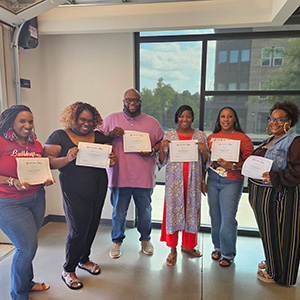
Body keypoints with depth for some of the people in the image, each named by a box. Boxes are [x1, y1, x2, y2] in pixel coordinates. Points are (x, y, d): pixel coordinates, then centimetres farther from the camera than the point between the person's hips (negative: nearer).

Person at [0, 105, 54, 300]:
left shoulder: (36, 145, 7)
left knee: (28, 245, 12)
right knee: (28, 246, -3)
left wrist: (47, 179, -2)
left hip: (36, 198, 5)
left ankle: (27, 283, 38)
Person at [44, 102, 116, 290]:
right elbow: (47, 161, -10)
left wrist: (113, 160, -15)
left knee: (92, 226, 16)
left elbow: (110, 154, 9)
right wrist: (67, 159, -29)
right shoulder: (59, 136, -3)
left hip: (99, 189, 5)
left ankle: (84, 259, 42)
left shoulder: (99, 137, 8)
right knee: (78, 231, 0)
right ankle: (68, 270, 24)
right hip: (75, 193, -4)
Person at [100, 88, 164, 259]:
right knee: (119, 211, 12)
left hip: (144, 176, 1)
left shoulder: (152, 122, 7)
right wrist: (111, 134, -13)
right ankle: (117, 241, 34)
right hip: (119, 175, 0)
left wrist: (152, 150, -9)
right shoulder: (112, 119, 6)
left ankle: (146, 239, 38)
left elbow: (162, 141, 10)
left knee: (145, 211, 15)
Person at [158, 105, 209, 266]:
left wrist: (203, 151, -13)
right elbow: (163, 161, 3)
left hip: (193, 179, 1)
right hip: (174, 179, -1)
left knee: (192, 210, 9)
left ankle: (187, 245, 29)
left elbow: (206, 161, 7)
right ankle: (173, 250, 15)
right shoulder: (169, 136, 4)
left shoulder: (200, 136, 6)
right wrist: (162, 148, -15)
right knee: (173, 209, 0)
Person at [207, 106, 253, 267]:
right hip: (212, 180, 4)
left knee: (228, 218, -3)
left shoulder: (243, 139, -5)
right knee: (215, 216, 11)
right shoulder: (211, 137, 8)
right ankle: (218, 247, 31)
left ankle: (228, 253, 18)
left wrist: (232, 166, -21)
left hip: (232, 183, -4)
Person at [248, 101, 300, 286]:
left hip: (280, 196, -8)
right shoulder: (270, 141, 14)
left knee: (280, 233, 7)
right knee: (267, 229, 21)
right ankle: (272, 262, 42)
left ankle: (278, 273, 25)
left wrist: (275, 178, -29)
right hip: (262, 194, 9)